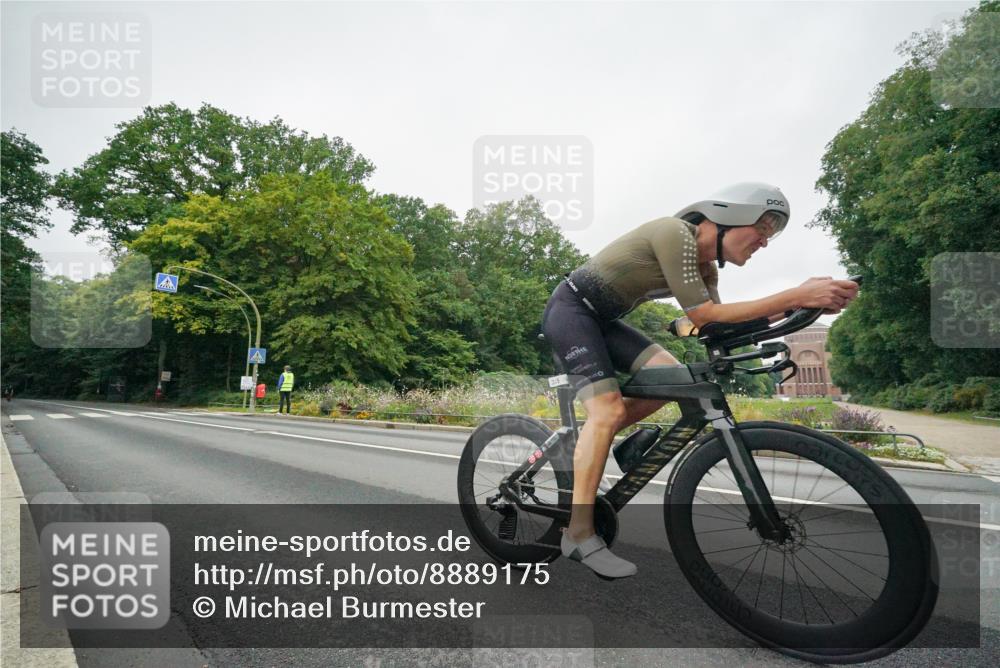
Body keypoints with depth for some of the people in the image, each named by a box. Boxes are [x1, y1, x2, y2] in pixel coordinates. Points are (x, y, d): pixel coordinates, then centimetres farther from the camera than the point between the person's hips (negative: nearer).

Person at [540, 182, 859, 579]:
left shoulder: (705, 267, 7)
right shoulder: (676, 233, -22)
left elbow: (718, 325, -3)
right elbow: (703, 317, -27)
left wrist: (794, 305, -13)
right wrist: (795, 296, -27)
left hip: (600, 318, 9)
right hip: (570, 309, -9)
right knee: (609, 411, -19)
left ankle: (573, 446, 5)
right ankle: (579, 534, -13)